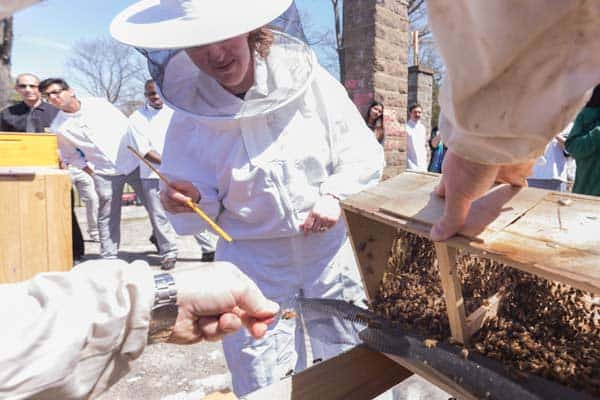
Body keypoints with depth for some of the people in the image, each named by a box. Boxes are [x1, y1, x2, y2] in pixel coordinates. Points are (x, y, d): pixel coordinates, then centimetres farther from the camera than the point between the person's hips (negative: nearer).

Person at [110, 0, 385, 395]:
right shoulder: (190, 114, -5)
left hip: (330, 252, 1)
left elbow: (365, 155, 0)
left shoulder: (308, 77, -8)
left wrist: (335, 195, -17)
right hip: (253, 269, 0)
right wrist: (191, 200, -20)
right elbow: (202, 215, 2)